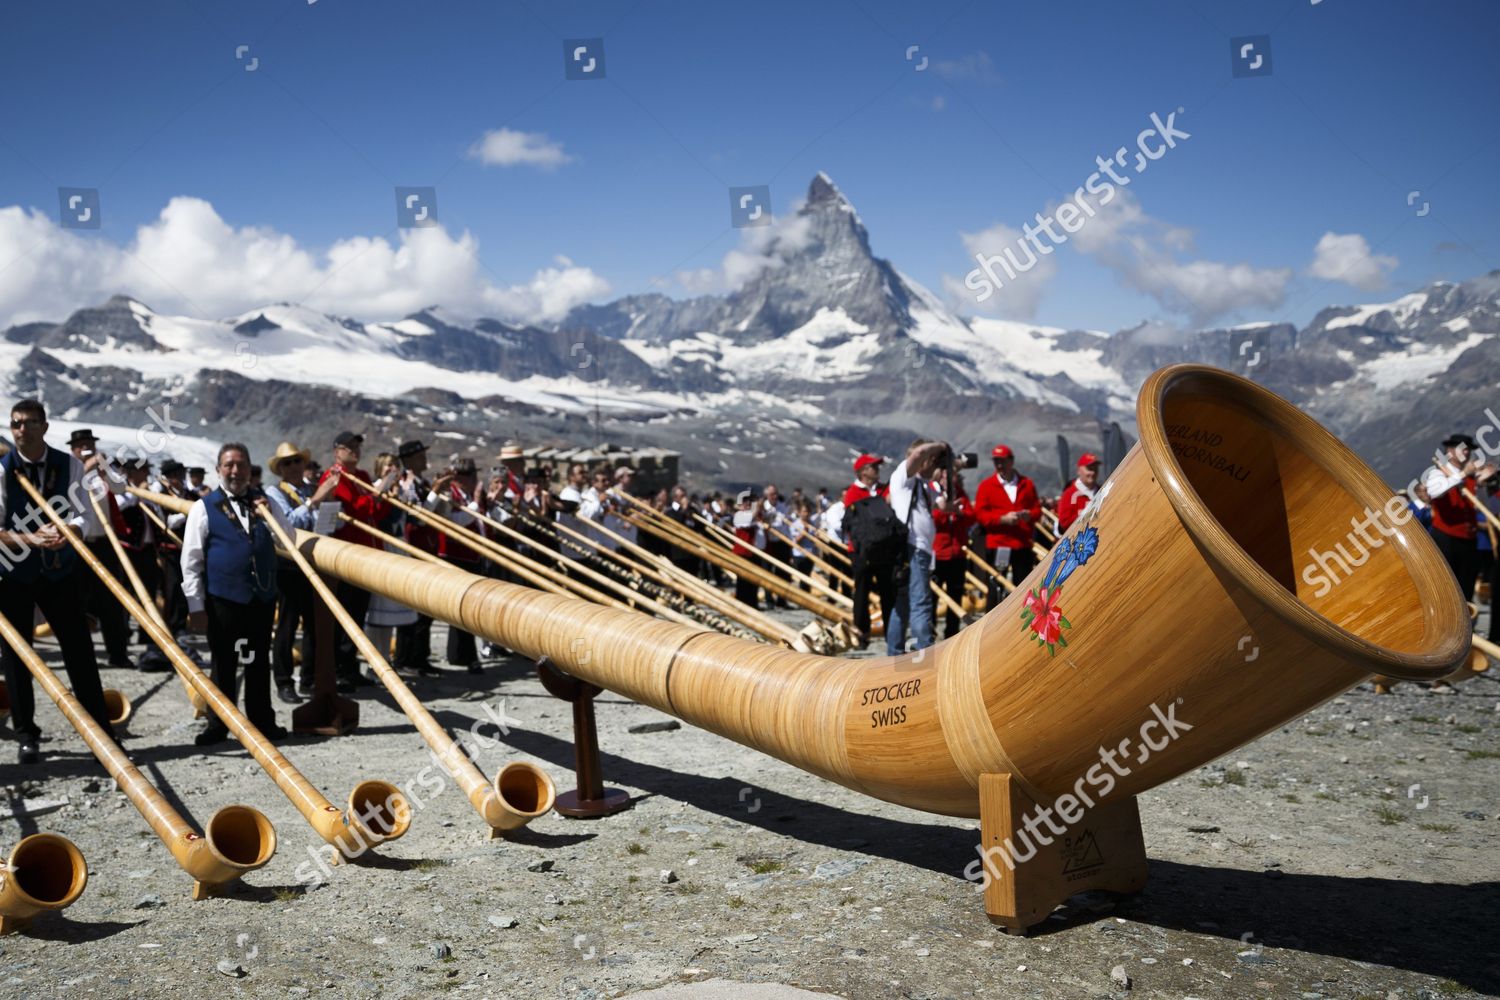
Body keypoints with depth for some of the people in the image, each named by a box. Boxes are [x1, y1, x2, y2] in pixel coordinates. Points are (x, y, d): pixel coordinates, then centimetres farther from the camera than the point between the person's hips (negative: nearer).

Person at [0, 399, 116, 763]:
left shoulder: (70, 465, -3)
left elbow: (81, 516, -7)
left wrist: (68, 531, -28)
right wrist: (31, 538, -26)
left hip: (59, 570, 1)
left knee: (79, 649, 3)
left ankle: (102, 732, 9)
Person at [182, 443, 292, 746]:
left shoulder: (262, 502, 12)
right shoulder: (204, 508, 0)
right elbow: (190, 561, -3)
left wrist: (268, 516, -8)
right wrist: (195, 606, -8)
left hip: (262, 596, 4)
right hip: (224, 598, -4)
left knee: (259, 662, 11)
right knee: (224, 664, 3)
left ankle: (263, 721, 20)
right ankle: (218, 726, 13)